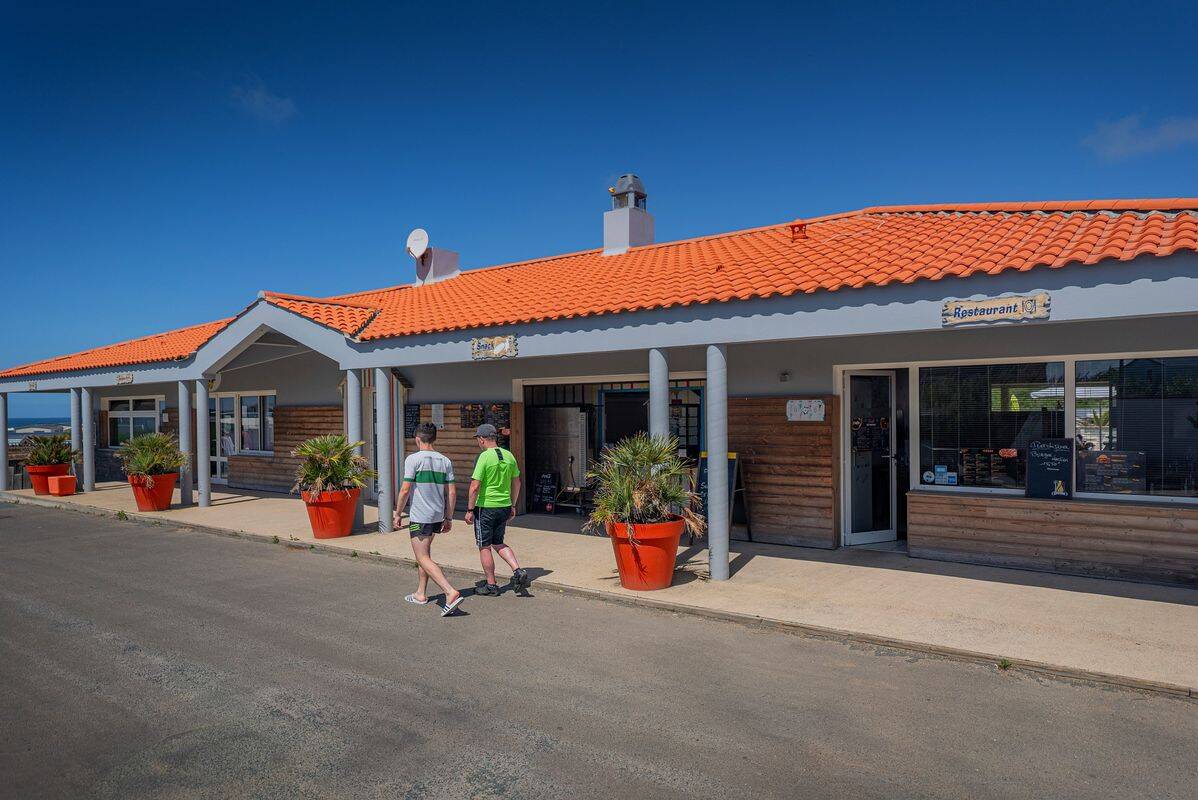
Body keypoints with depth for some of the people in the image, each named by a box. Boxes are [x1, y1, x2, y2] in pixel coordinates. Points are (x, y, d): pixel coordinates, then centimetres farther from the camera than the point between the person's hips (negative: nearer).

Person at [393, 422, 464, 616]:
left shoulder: (413, 459, -10)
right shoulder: (445, 461, 5)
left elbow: (405, 490, -12)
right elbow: (452, 493, 5)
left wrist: (398, 514, -1)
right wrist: (449, 518, 13)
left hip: (419, 516, -7)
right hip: (438, 516, 7)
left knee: (423, 558, -6)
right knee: (424, 553, 22)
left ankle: (451, 593, -20)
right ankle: (421, 594, 30)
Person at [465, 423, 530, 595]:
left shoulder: (484, 457, -15)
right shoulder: (509, 455, 5)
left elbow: (475, 487, -19)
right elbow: (516, 482, 12)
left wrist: (470, 510, -10)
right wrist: (512, 505, 20)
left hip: (485, 507, -6)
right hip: (504, 506, 6)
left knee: (484, 547, 8)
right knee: (498, 543, 20)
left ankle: (491, 585, 15)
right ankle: (518, 570, 3)